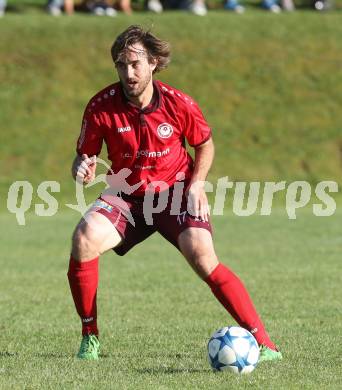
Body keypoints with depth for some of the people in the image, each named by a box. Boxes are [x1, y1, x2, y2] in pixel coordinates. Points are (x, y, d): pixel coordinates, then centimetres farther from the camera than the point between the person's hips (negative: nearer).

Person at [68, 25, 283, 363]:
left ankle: (261, 341, -19)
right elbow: (84, 156, -4)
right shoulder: (101, 107, -14)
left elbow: (205, 144, 5)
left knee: (202, 257, -24)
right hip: (126, 195, 1)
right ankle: (89, 336, -10)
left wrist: (196, 185, -10)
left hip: (176, 192, -1)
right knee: (84, 237, -26)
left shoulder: (178, 104, -14)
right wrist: (82, 170, -28)